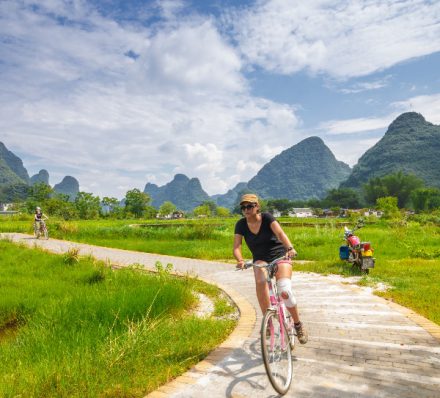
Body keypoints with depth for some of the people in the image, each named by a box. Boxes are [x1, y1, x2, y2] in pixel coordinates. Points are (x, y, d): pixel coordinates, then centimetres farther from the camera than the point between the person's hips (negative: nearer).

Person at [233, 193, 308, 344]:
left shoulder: (266, 217, -15)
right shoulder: (241, 224, -7)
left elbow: (280, 233, -30)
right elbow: (236, 247, -15)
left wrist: (290, 248, -48)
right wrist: (240, 260, -36)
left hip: (280, 256, -2)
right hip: (261, 260, 2)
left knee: (285, 291, -21)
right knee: (260, 282, -33)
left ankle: (298, 324, 6)